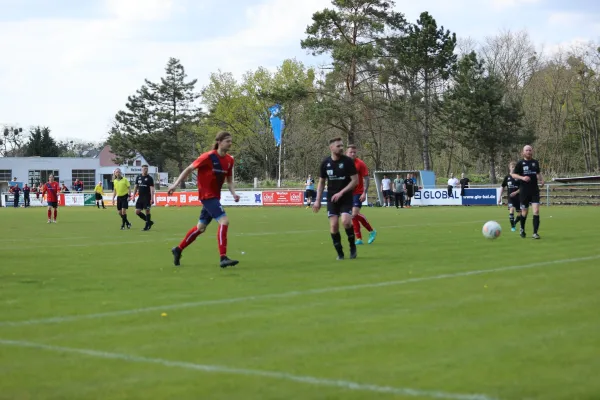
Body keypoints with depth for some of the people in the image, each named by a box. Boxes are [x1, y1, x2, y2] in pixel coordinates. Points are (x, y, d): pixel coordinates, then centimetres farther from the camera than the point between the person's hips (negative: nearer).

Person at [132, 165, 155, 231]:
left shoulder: (149, 178, -5)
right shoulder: (138, 177, 10)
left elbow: (152, 189, -10)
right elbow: (136, 187, 16)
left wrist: (152, 198, -18)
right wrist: (133, 195, 10)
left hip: (147, 197, -5)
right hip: (140, 197, 6)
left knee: (147, 210, -5)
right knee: (137, 211, 2)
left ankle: (147, 226, 6)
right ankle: (149, 222, 17)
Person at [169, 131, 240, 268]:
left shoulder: (229, 160, 3)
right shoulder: (209, 157, -16)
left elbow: (229, 179, 15)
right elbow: (189, 169, -9)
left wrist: (233, 193, -2)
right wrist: (176, 184, -10)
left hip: (214, 196, 8)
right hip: (207, 195, -8)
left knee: (201, 227, 17)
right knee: (224, 221, -20)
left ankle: (178, 249, 33)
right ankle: (223, 258, -21)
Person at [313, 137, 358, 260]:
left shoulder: (348, 161, -6)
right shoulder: (325, 163, 3)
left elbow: (355, 180, -8)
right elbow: (321, 182, 12)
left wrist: (341, 192, -16)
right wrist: (318, 200, 7)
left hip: (346, 197, -3)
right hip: (332, 199, 3)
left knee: (346, 221, -21)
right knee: (333, 225, -7)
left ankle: (352, 246, 4)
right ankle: (339, 253, 8)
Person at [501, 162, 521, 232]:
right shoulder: (507, 177, 3)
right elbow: (503, 187, 12)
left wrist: (516, 192, -18)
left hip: (518, 197, 1)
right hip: (510, 197, 0)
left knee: (520, 213, 3)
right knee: (511, 210, -21)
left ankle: (514, 223, 33)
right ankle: (512, 226, -8)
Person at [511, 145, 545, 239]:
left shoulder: (535, 162, 9)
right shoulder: (520, 163, -1)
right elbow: (513, 174, -1)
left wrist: (541, 179, 5)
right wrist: (522, 177, -17)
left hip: (535, 190, 2)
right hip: (524, 191, -2)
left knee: (536, 211, -13)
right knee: (524, 212, 8)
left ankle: (535, 233, -11)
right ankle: (522, 229, 34)